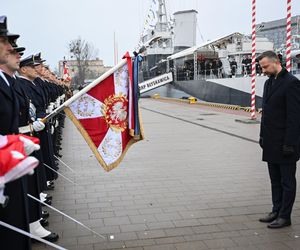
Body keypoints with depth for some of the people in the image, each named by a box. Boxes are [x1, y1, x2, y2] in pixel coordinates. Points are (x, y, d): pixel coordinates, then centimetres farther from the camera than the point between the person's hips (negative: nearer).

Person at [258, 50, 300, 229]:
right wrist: (263, 135, 13)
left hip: (285, 144, -8)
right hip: (271, 143, 8)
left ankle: (285, 217, 14)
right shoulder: (269, 82, 13)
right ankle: (276, 211, 27)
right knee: (275, 180, 16)